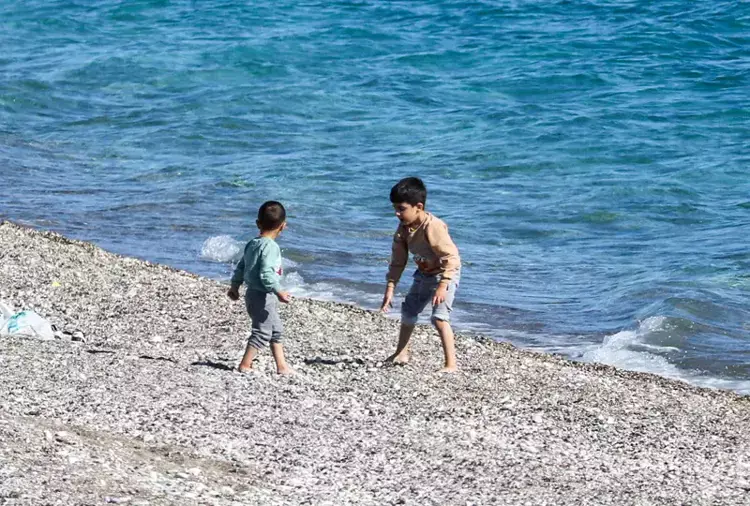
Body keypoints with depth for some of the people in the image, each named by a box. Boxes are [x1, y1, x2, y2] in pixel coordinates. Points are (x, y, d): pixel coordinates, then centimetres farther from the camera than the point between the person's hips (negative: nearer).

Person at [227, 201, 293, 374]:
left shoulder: (252, 244, 9)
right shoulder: (270, 246, -19)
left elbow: (241, 267, 17)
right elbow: (266, 273, -28)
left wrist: (235, 286, 28)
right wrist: (279, 292, -31)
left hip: (253, 293, 10)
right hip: (263, 296, -10)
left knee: (276, 330, 16)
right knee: (262, 332, -3)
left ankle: (282, 366, 19)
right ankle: (245, 365, 0)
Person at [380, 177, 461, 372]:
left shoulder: (433, 227, -33)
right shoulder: (404, 228, -9)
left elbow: (451, 257, -32)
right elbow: (398, 261, -2)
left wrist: (442, 286, -37)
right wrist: (390, 288, -6)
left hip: (445, 273, -9)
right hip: (423, 274, 9)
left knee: (439, 317, -21)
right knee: (408, 311, 20)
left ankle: (451, 364, -19)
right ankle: (402, 352, 42)